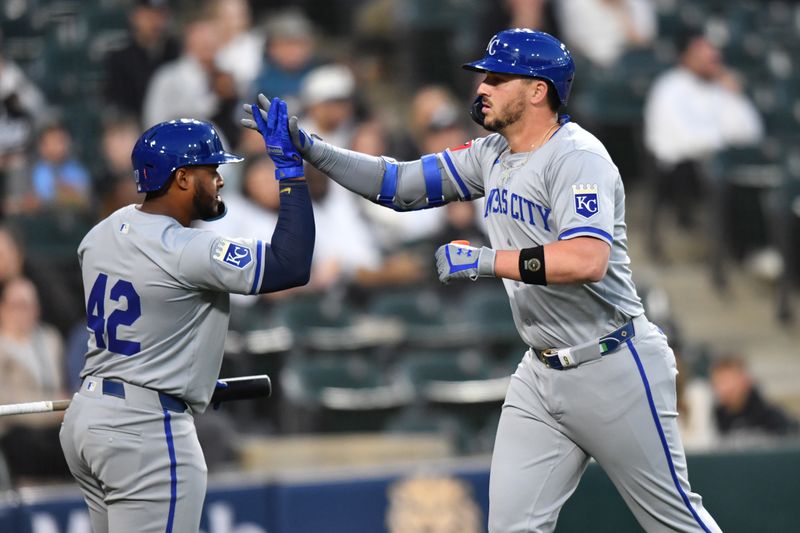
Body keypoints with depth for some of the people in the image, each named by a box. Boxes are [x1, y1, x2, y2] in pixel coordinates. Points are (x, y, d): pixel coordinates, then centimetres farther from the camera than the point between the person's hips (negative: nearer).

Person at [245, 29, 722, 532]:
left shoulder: (577, 157, -18)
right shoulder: (493, 155, 8)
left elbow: (588, 260, -32)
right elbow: (399, 184, 10)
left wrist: (485, 260, -28)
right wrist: (307, 147, 1)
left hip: (612, 371, -8)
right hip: (542, 373, 8)